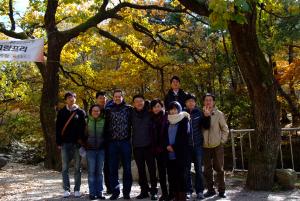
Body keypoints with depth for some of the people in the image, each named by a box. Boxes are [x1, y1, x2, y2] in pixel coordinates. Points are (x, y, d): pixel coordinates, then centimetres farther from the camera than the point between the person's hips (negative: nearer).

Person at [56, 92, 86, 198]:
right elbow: (58, 128, 6)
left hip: (77, 143, 0)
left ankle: (77, 189, 12)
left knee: (77, 167, 4)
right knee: (65, 167, 2)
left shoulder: (80, 112, 6)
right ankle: (66, 189, 9)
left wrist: (82, 140, -7)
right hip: (65, 143, 1)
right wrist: (58, 142, -1)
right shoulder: (61, 112, 8)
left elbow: (83, 127, 3)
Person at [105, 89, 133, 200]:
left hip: (125, 142, -1)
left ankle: (126, 192, 14)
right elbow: (106, 125, 9)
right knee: (113, 168, 4)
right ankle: (115, 191, 14)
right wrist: (107, 139, 2)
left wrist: (130, 137, -2)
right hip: (112, 142, 1)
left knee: (127, 168, 4)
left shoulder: (128, 109, 5)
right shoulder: (109, 110, 9)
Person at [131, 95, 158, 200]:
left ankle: (154, 191, 8)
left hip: (148, 145, -2)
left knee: (152, 169, 0)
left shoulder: (149, 113, 0)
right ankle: (144, 190, 19)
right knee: (141, 170, 9)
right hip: (137, 146, 2)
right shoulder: (132, 114, 3)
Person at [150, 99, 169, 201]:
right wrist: (154, 148, 7)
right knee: (161, 171, 8)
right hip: (158, 149, 4)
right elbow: (152, 135, 14)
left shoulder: (167, 117, -2)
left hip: (167, 148, -4)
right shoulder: (153, 119, 11)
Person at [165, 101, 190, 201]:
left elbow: (184, 137, -8)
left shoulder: (184, 121, 1)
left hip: (180, 154, -5)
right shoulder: (168, 122, 18)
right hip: (169, 154, 5)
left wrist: (174, 147, -13)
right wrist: (167, 146, -3)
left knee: (180, 176, -4)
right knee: (171, 177, 4)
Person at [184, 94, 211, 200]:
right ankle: (188, 191, 15)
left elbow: (206, 126, 2)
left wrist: (207, 117, -14)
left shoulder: (199, 112, 2)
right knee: (186, 169, 6)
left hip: (198, 144, 0)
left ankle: (199, 191, 13)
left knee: (198, 169, 6)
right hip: (186, 145, 0)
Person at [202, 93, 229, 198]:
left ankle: (221, 190, 12)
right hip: (205, 147, 2)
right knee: (207, 169, 9)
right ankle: (210, 189, 21)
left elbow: (225, 129, 3)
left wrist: (222, 141, -4)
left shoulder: (219, 114, 0)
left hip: (217, 146, -2)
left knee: (219, 168, 2)